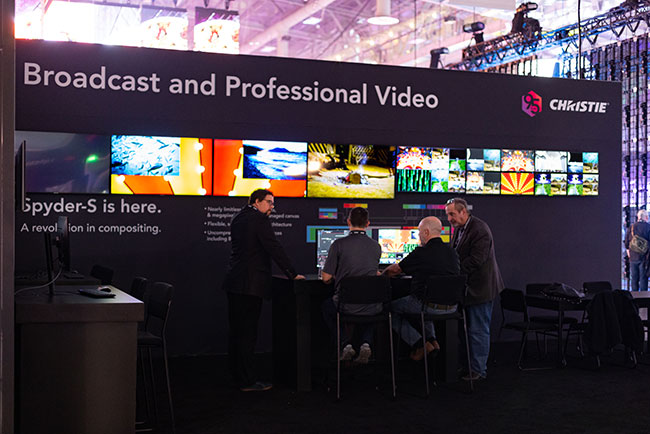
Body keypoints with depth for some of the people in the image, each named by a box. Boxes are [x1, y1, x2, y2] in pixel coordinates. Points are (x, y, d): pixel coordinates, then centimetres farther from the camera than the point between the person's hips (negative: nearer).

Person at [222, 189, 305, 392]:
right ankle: (248, 381, -2)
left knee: (236, 330, 15)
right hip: (251, 283, -9)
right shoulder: (259, 219, -11)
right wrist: (292, 274, -10)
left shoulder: (238, 218, 16)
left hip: (234, 282, 9)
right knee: (248, 332, -6)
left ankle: (237, 373, 26)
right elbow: (274, 248, -14)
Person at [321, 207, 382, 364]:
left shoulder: (339, 244, -9)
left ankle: (346, 345, 15)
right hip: (372, 307, 3)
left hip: (346, 305, -2)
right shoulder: (376, 246, 2)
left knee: (327, 307, 32)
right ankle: (366, 344, 12)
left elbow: (326, 278, -6)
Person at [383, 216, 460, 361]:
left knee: (392, 307, 12)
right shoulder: (452, 252, 6)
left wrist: (384, 272, 23)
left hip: (431, 307, -7)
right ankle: (432, 340, 21)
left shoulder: (421, 253, -12)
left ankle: (420, 344, 5)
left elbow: (396, 269, 2)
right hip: (451, 307, 7)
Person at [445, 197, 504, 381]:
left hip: (480, 288, -10)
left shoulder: (479, 230, -19)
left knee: (478, 330, -3)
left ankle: (478, 370, 5)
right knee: (471, 329, 16)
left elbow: (475, 260, -24)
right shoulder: (458, 229, 11)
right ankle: (469, 365, 26)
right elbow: (456, 255, 18)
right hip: (468, 287, 10)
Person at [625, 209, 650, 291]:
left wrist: (628, 251, 23)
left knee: (634, 278, 10)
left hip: (633, 257, 3)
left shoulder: (631, 227, 2)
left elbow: (627, 242, 8)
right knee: (643, 278, 1)